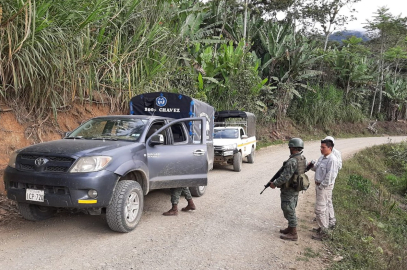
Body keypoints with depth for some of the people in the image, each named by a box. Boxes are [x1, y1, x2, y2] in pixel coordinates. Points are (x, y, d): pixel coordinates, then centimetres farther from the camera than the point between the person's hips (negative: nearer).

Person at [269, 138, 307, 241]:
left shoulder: (292, 161, -26)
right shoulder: (303, 159, 4)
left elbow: (285, 176, -27)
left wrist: (274, 183, -14)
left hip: (289, 190, -10)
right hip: (296, 189, 10)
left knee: (289, 210, 0)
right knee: (290, 209, 22)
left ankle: (293, 234, 7)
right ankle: (290, 228, 35)